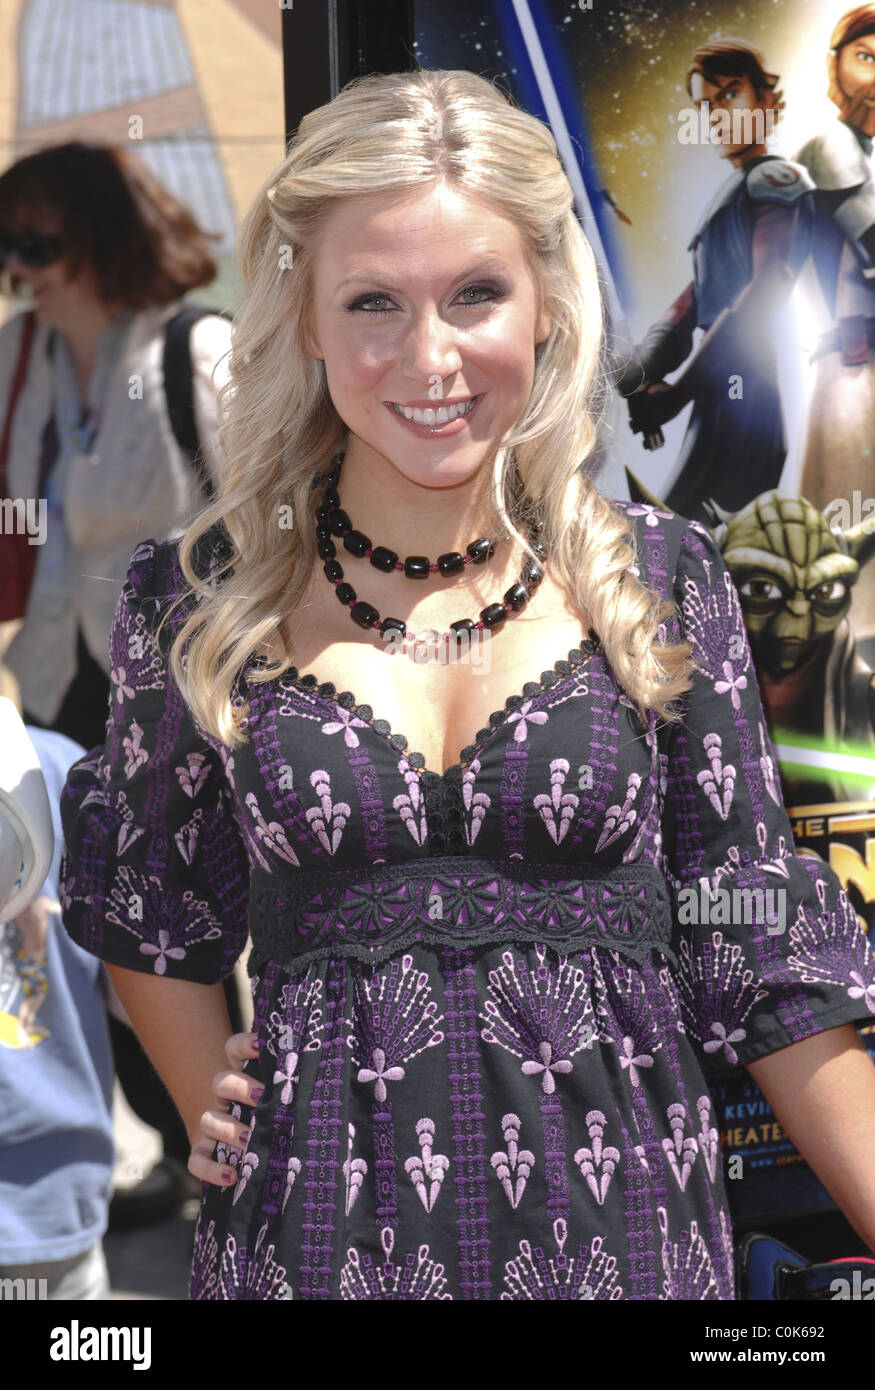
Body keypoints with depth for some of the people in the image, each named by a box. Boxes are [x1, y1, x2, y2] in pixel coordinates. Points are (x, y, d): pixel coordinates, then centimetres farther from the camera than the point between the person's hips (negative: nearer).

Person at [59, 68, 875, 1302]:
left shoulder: (661, 586, -1)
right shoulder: (205, 605, -1)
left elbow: (763, 964, 0)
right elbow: (150, 907, 14)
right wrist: (220, 1125, 6)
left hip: (621, 1234, 1)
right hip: (321, 1239, 0)